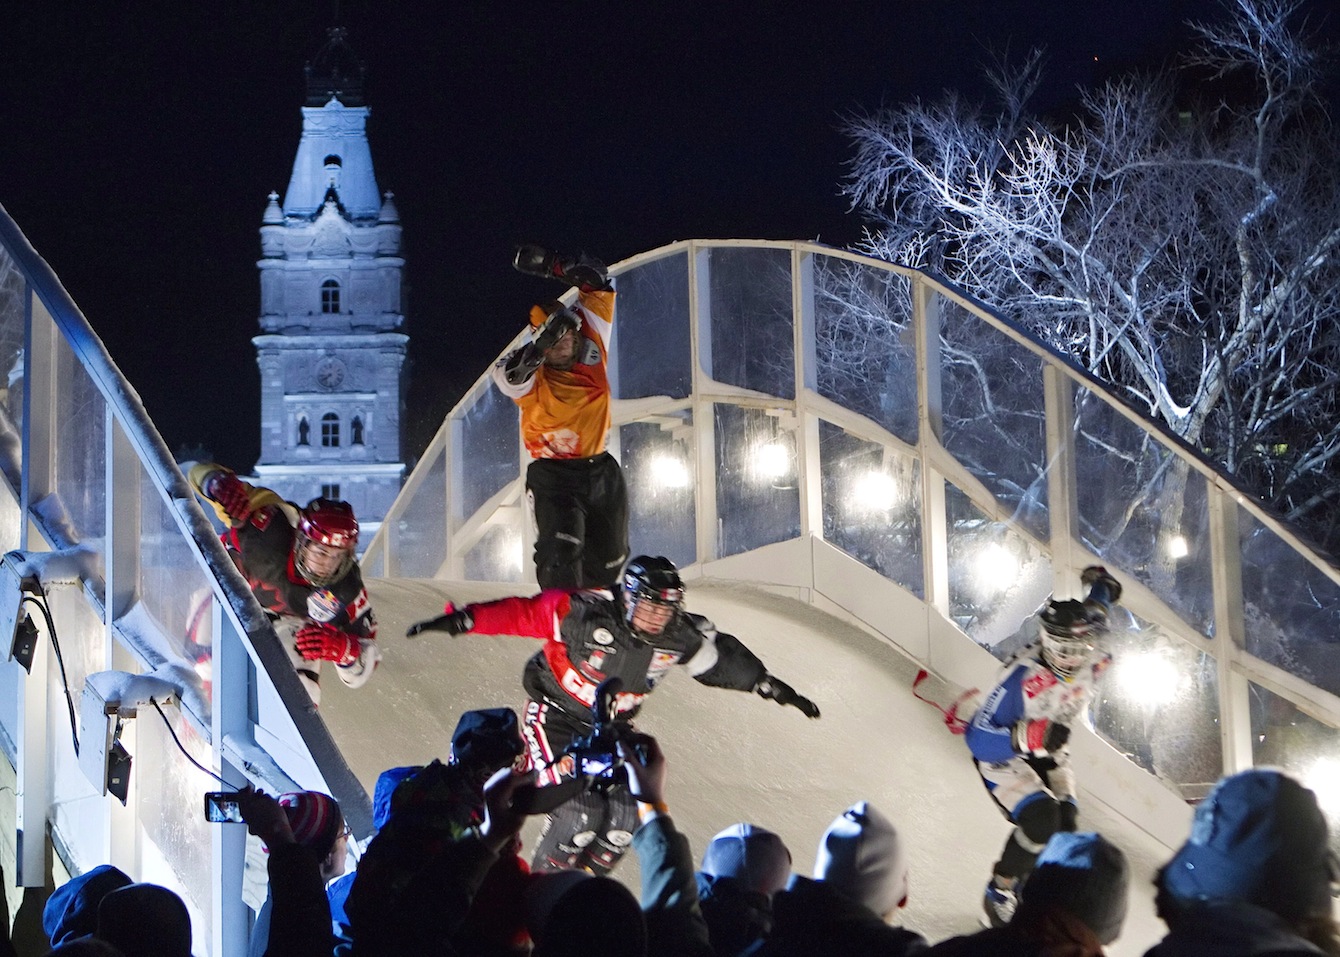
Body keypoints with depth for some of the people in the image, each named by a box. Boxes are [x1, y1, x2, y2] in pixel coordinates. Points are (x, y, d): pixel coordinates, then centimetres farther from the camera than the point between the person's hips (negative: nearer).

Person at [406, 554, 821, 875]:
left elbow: (724, 658, 4)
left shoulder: (682, 637, -15)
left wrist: (769, 686, 8)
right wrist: (461, 620, -32)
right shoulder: (586, 615, -29)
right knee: (580, 811, -22)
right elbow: (522, 613, -24)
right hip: (556, 717, -5)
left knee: (625, 817, -8)